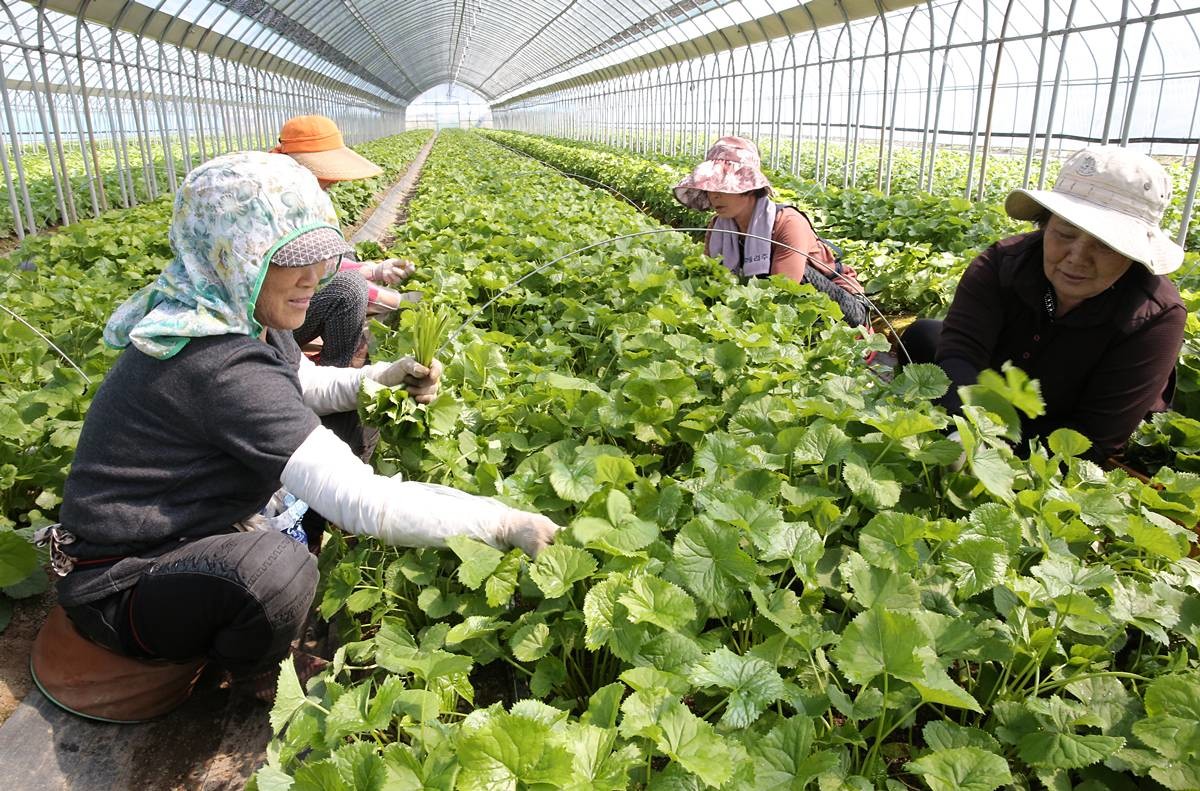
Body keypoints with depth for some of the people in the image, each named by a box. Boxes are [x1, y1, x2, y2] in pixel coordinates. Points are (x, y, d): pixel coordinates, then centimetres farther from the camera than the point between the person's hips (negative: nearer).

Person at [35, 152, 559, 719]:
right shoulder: (222, 367, -34)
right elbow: (365, 506, -36)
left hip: (186, 532, 9)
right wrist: (507, 523, -29)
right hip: (121, 589, -9)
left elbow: (307, 386, 13)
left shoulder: (236, 316, -5)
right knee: (272, 569, -38)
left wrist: (386, 377, -8)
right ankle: (258, 691, -3)